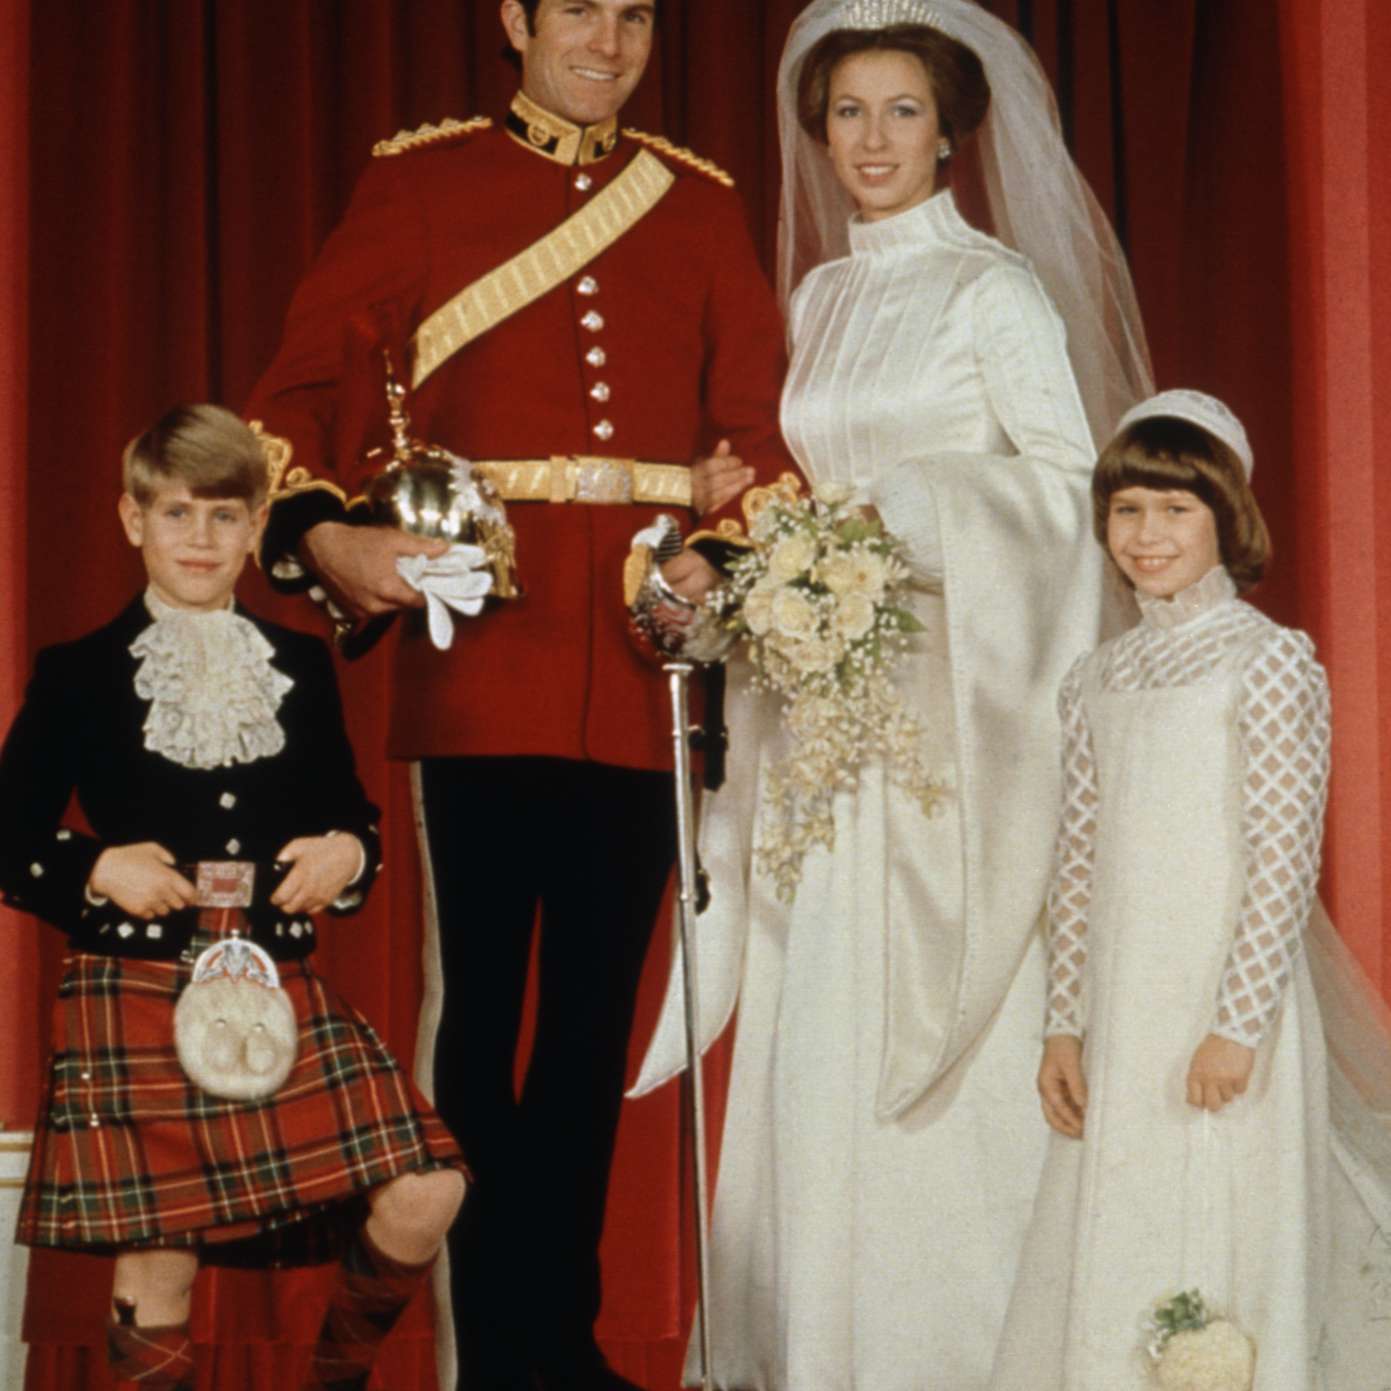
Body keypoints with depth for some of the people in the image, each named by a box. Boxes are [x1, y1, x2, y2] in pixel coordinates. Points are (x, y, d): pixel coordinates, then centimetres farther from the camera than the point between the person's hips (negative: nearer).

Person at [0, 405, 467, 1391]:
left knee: (426, 1194, -9)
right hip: (135, 1002, -3)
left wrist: (348, 853, -2)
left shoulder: (302, 667, 13)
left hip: (285, 993, 3)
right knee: (157, 1270, -4)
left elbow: (350, 812, 20)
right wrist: (99, 869, -13)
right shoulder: (80, 673, 3)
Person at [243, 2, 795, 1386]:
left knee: (600, 1010, 10)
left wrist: (722, 556, -7)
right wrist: (317, 535, -17)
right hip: (482, 650, -3)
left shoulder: (702, 205, 15)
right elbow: (304, 386, 1)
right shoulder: (419, 180, 7)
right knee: (484, 1002, 0)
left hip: (643, 661, 3)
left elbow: (757, 422, 11)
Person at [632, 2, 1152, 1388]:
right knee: (819, 1025, 4)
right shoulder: (818, 297, 16)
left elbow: (1071, 477, -8)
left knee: (949, 1009, -6)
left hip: (962, 700, -6)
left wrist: (919, 525, -16)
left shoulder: (996, 287, -3)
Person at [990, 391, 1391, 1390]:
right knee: (1107, 1265, 8)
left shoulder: (1270, 661, -6)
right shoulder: (1097, 680, 11)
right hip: (1120, 1023, 6)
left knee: (1216, 1262, -2)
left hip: (1222, 1021, -6)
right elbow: (1080, 861, 12)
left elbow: (1289, 857, -11)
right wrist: (1065, 1024, 7)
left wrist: (1237, 1024, -16)